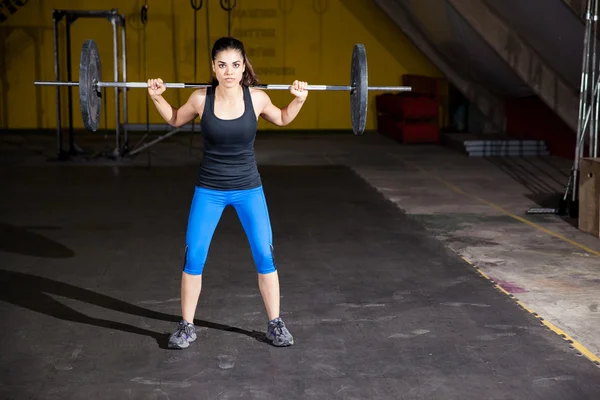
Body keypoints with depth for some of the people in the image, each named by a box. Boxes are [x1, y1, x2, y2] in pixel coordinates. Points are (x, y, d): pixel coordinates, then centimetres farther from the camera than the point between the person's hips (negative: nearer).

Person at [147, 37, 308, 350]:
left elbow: (283, 119, 10)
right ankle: (186, 326, 16)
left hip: (249, 189, 0)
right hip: (209, 190, 0)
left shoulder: (257, 98, -11)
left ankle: (275, 324, 19)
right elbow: (175, 120, 9)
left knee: (265, 256, 2)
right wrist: (157, 97, -5)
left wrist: (299, 99, -5)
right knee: (193, 257, 0)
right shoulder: (200, 98, -12)